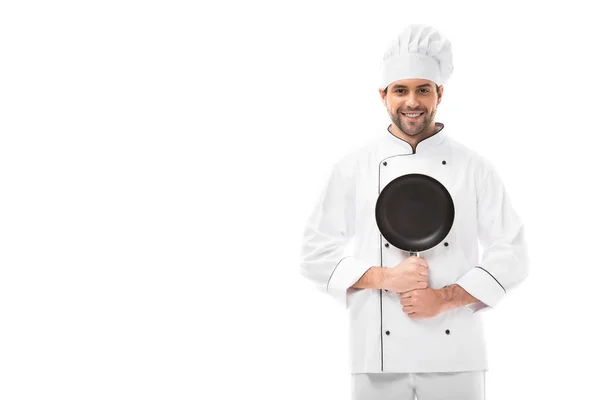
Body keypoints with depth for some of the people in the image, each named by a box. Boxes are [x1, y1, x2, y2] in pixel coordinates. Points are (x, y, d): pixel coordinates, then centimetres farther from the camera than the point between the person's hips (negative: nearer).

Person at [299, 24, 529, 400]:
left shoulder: (475, 167, 1)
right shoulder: (353, 168, 1)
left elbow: (511, 254, 0)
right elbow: (317, 254, 1)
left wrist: (445, 298, -12)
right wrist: (384, 278, -13)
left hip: (456, 353, 0)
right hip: (379, 353, 0)